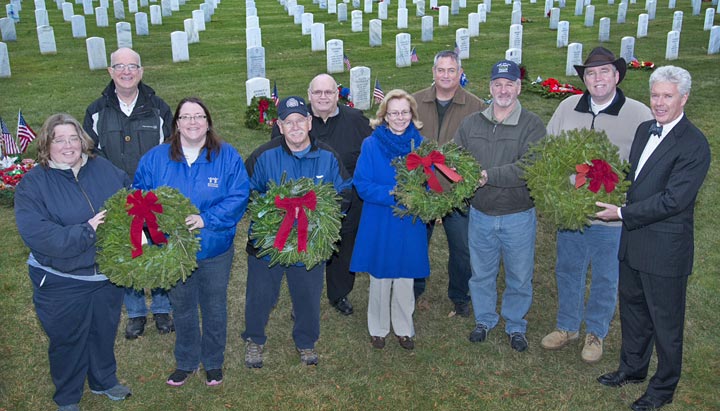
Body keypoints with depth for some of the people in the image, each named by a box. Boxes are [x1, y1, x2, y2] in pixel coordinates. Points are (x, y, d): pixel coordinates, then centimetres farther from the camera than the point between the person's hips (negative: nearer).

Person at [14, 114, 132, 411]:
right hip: (61, 283, -3)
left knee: (105, 331, 23)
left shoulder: (104, 168, -1)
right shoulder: (32, 184, -13)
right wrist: (86, 231, -28)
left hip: (108, 276, 4)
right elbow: (36, 234, -24)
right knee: (68, 340, 16)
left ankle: (104, 380, 48)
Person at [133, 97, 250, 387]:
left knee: (214, 308, 17)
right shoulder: (155, 158, -3)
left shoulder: (227, 156, -8)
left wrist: (205, 219, -26)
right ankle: (186, 362, 41)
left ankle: (213, 362, 39)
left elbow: (238, 197, -15)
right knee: (182, 309, 19)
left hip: (215, 250, -1)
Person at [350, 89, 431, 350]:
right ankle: (378, 328, 32)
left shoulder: (420, 144, 1)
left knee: (405, 278, 13)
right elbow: (362, 185, -10)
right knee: (380, 277, 12)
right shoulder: (371, 145, -7)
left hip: (410, 224, 2)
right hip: (380, 223, -2)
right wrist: (393, 194, -23)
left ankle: (404, 328, 32)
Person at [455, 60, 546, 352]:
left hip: (518, 217, -2)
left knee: (519, 277, 14)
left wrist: (488, 175, -28)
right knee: (481, 273, 18)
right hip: (480, 215, 3)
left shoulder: (532, 125, -10)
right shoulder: (471, 123, 2)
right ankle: (484, 320, 40)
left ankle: (515, 326, 36)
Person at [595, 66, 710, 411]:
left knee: (665, 321, 9)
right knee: (632, 308, 22)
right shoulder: (644, 129, 7)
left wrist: (622, 213, -20)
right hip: (633, 240, 8)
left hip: (665, 249, -8)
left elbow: (672, 200, -23)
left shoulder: (694, 144, -19)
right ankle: (633, 368, 42)